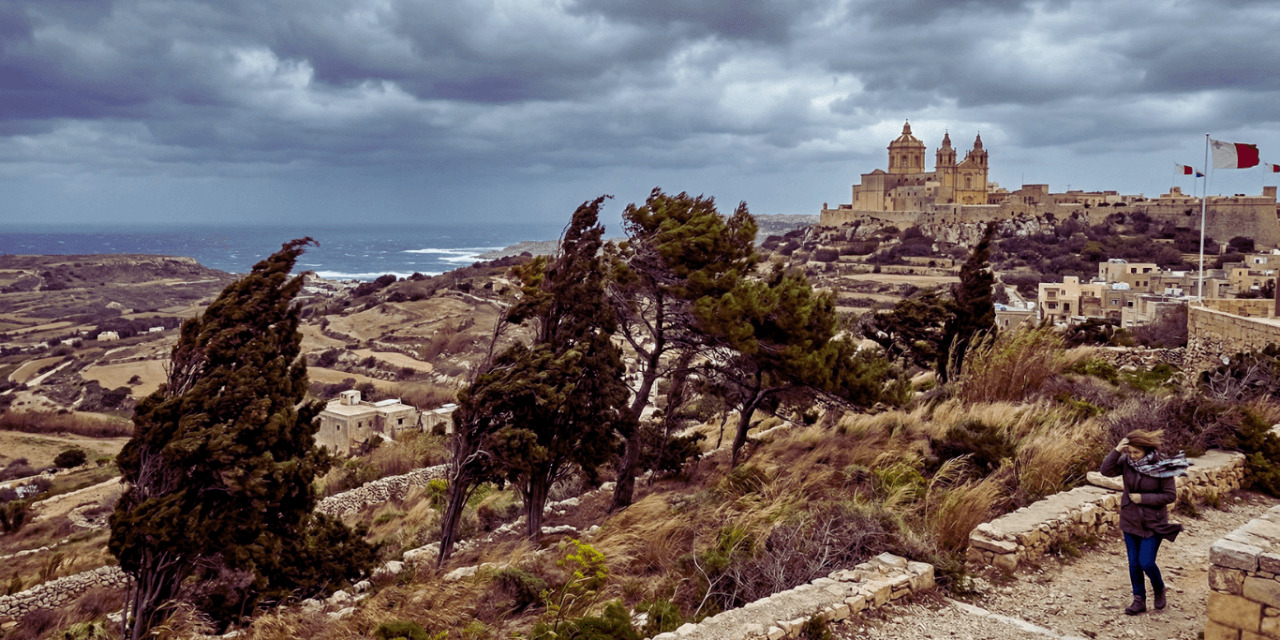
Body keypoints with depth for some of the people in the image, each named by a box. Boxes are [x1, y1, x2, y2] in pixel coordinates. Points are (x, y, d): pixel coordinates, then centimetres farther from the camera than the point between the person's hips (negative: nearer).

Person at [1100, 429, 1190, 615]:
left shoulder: (1161, 466, -16)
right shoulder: (1127, 461, -7)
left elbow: (1170, 495, -12)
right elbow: (1106, 470, -17)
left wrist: (1143, 498, -19)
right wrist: (1116, 451, -27)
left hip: (1153, 522, -4)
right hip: (1130, 520, 4)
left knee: (1146, 562, -6)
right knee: (1134, 564, 9)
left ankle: (1159, 589, 25)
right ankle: (1139, 600, 23)